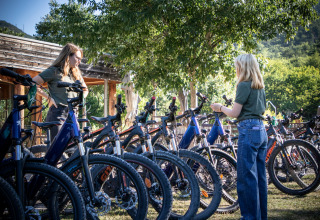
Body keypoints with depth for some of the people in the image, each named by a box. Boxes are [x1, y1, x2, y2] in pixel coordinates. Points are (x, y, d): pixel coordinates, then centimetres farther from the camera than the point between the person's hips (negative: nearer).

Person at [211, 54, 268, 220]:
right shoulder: (260, 86, 15)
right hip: (261, 131, 9)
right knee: (260, 175, 12)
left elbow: (235, 113, -11)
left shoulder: (243, 85, -10)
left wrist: (220, 107, 6)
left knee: (246, 177, -4)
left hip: (248, 131, -9)